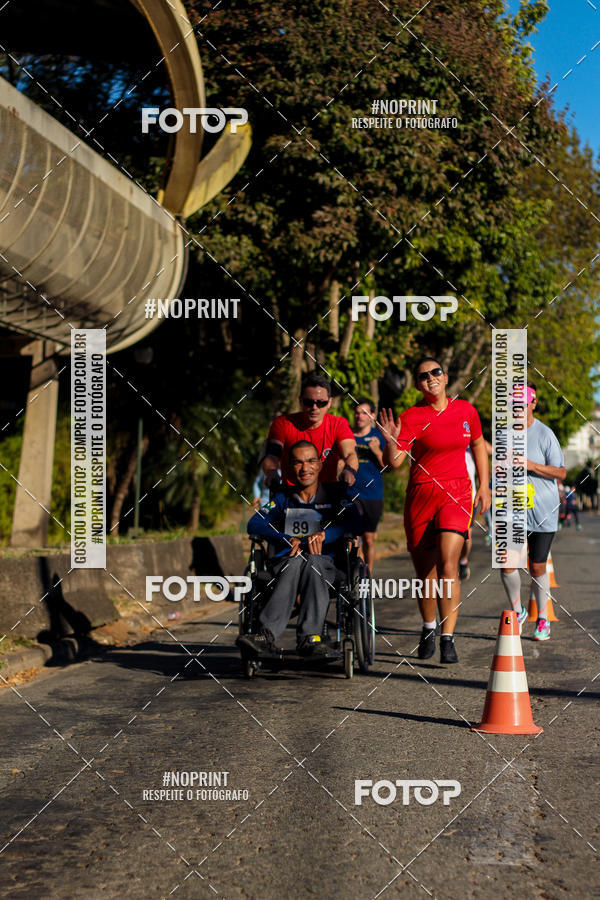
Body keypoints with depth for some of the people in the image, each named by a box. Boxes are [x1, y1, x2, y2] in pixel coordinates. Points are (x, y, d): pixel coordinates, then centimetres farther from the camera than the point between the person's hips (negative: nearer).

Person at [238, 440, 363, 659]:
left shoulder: (335, 494, 16)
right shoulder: (283, 499, 19)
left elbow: (355, 524, -3)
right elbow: (254, 524, 1)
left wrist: (323, 535, -19)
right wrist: (289, 541, -15)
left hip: (326, 564, -1)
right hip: (285, 564, 1)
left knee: (311, 561, -37)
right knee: (297, 561, -36)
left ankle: (296, 636, -54)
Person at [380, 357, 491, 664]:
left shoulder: (466, 411, 4)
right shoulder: (412, 417, -5)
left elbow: (478, 445, 21)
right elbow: (393, 463, -10)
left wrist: (484, 486, 17)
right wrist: (392, 441, -30)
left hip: (457, 493, 0)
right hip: (421, 495, 0)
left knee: (448, 563, -18)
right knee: (425, 572, 6)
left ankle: (448, 639, -16)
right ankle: (428, 628, 31)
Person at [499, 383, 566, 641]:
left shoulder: (545, 434, -7)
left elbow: (561, 472, -8)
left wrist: (531, 465, -19)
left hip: (542, 510, -3)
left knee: (537, 567, 4)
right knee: (507, 562, -10)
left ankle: (542, 619, 22)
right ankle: (517, 611, 13)